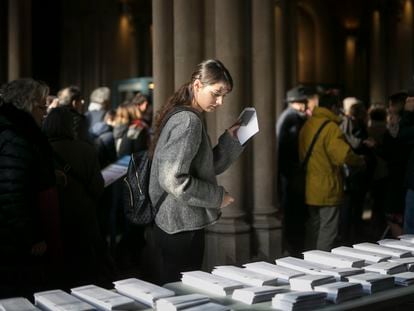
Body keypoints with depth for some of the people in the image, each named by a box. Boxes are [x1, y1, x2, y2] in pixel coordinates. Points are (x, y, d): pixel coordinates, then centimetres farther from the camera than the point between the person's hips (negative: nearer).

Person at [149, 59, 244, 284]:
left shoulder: (182, 117, 12)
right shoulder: (188, 121, -17)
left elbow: (207, 168, 17)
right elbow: (174, 180, -25)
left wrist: (230, 139, 7)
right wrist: (218, 197, -14)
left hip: (175, 225, 10)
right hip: (183, 228, -10)